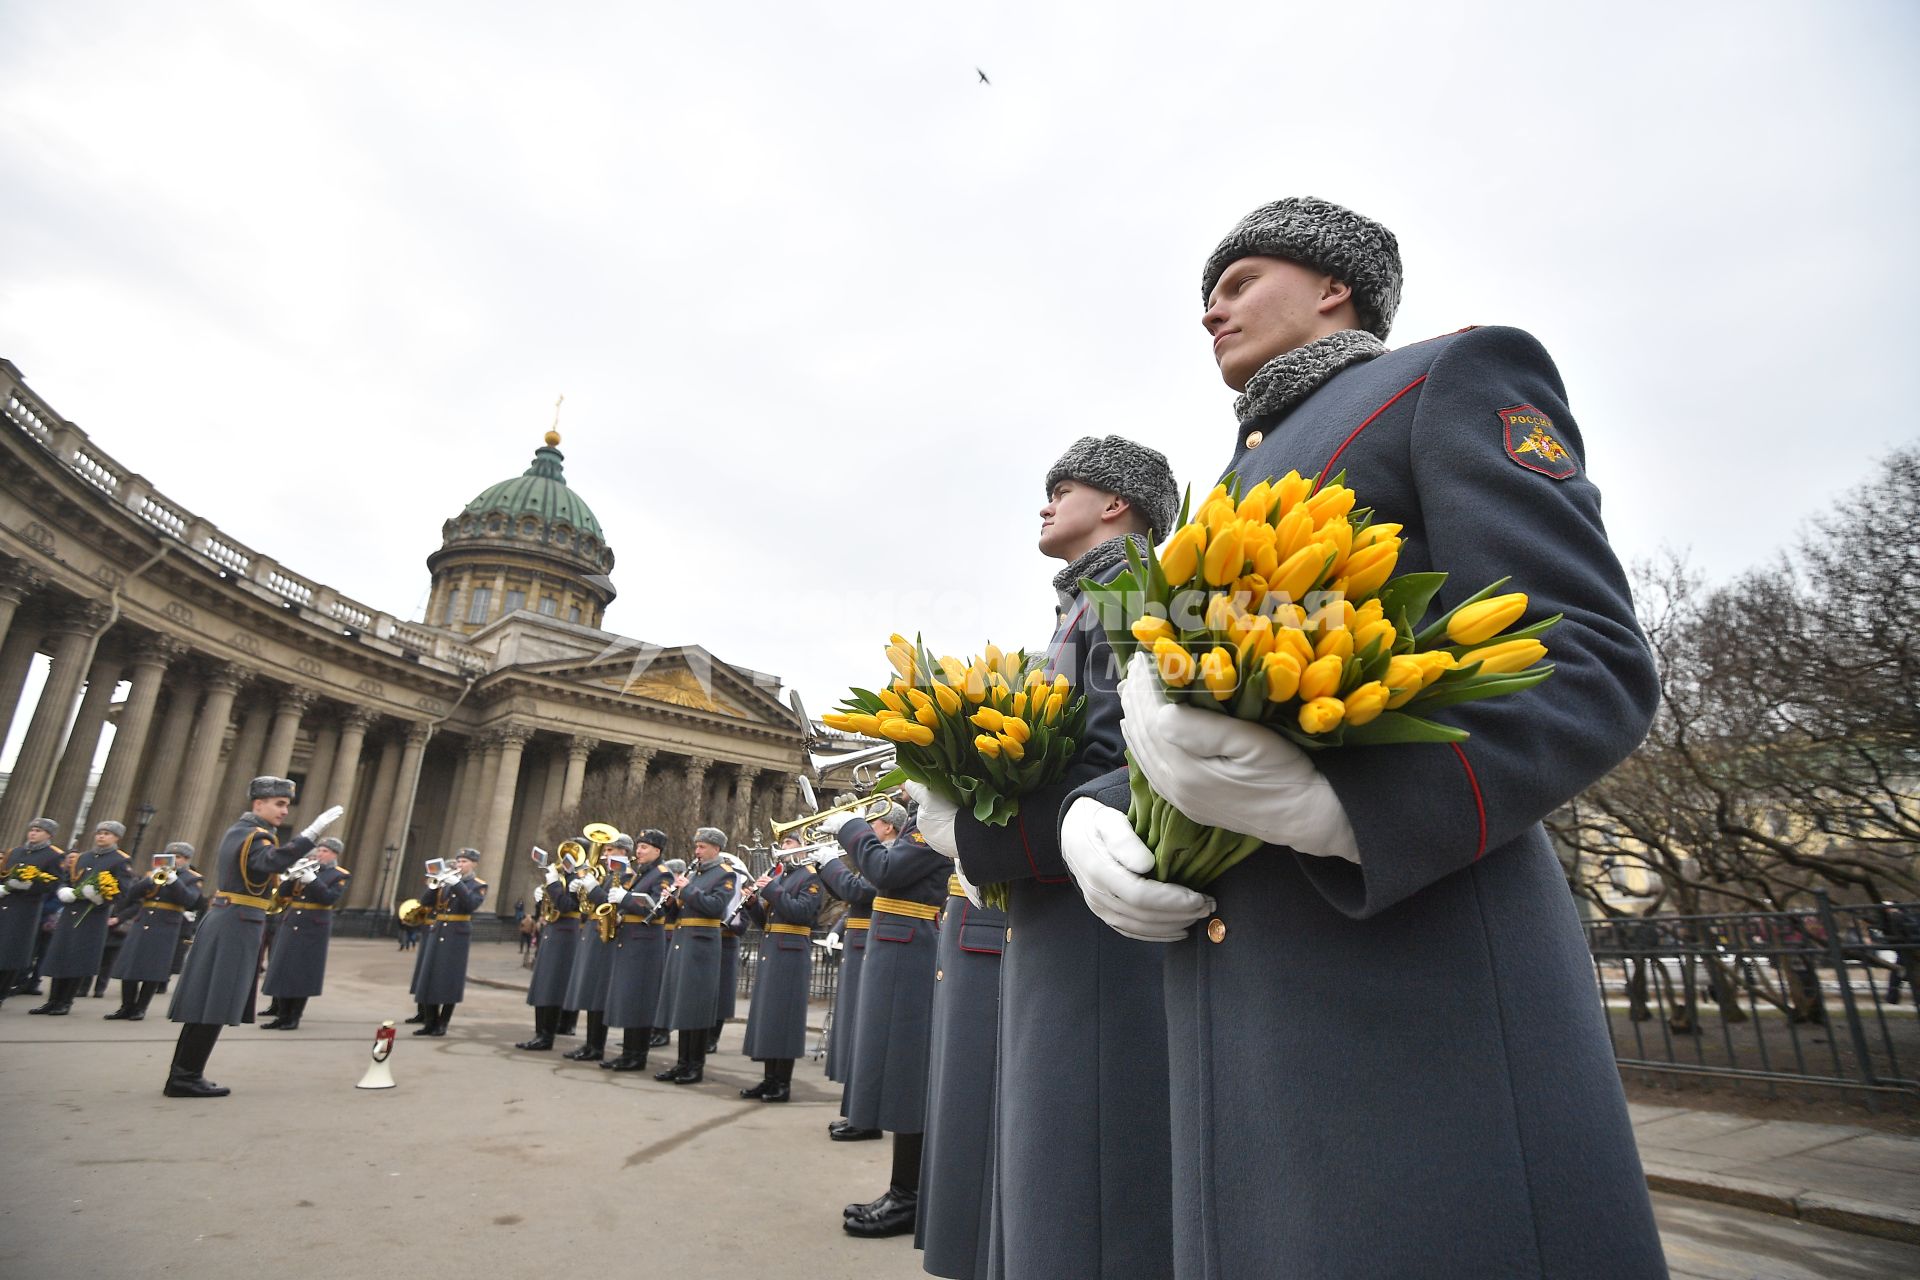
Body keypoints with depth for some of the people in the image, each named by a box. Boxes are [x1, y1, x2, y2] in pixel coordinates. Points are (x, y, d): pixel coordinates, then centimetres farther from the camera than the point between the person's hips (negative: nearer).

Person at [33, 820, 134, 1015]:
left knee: (79, 959, -2)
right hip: (70, 911, 6)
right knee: (59, 955, 7)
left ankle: (66, 1002, 9)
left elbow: (124, 891, -10)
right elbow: (65, 880, 19)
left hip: (94, 915, -6)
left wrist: (101, 896, -23)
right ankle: (53, 1000, 17)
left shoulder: (121, 861, -3)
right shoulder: (83, 857, 16)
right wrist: (63, 891, -2)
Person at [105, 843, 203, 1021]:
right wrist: (149, 880, -12)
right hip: (140, 925, 4)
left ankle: (140, 1009, 8)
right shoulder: (152, 872, 16)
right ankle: (126, 1007, 15)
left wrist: (173, 880, -20)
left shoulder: (192, 879, 4)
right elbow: (131, 893, 5)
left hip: (165, 930, -4)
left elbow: (189, 901, -12)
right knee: (129, 967, 4)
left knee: (153, 970, -2)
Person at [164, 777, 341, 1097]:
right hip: (237, 926, -10)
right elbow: (273, 861, -38)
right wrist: (313, 830, -44)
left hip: (225, 922, 10)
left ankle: (183, 1075, 19)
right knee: (215, 1005, -4)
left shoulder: (238, 829, 16)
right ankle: (186, 1078, 1)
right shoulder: (254, 835, -16)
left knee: (207, 1003, 13)